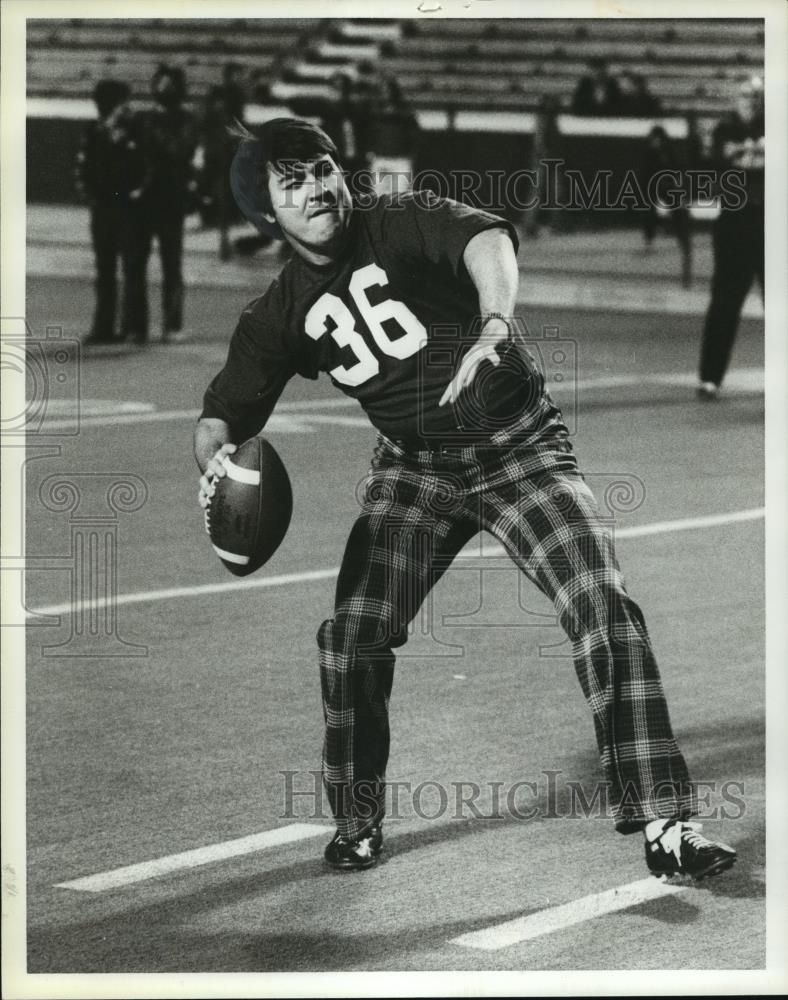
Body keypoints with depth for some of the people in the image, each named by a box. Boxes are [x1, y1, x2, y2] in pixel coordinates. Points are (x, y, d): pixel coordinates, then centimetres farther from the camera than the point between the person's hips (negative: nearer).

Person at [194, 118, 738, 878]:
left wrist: (494, 324, -55)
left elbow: (487, 240, -33)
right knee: (350, 635, -9)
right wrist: (214, 458, -25)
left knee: (606, 611, -17)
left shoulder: (403, 223, -12)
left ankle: (663, 822, -14)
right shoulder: (279, 316, 0)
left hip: (522, 450, -3)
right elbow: (222, 414, 1)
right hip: (414, 470, 4)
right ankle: (356, 825, 13)